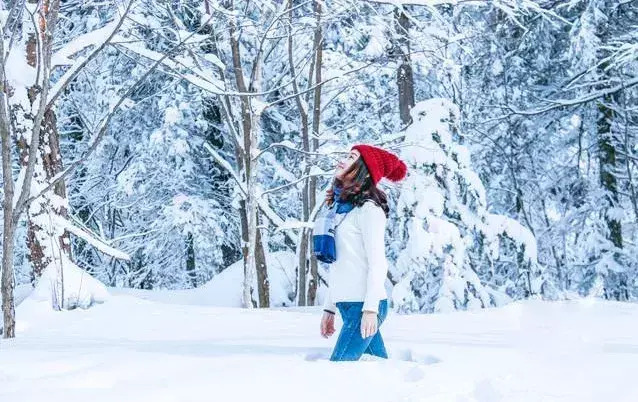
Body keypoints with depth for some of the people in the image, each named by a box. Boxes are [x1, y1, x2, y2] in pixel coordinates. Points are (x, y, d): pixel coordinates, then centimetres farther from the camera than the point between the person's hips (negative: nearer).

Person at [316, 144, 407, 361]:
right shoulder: (343, 207, 17)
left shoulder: (368, 209, -8)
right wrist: (329, 308, 19)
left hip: (363, 304, -8)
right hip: (348, 304, 8)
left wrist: (370, 308, -20)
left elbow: (377, 262, -14)